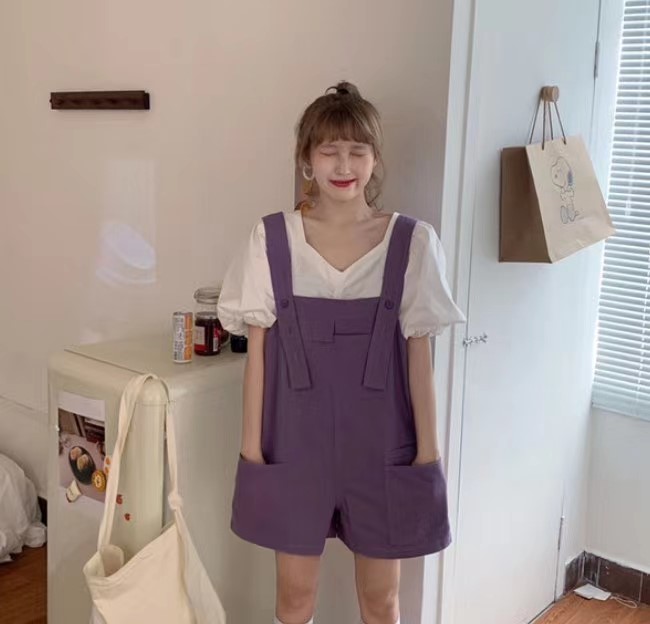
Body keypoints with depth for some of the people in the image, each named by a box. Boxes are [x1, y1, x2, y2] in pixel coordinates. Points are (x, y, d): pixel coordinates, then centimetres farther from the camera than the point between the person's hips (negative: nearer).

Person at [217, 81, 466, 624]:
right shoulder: (272, 239, -5)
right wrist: (251, 438, -1)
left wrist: (428, 446, -1)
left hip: (380, 439, 0)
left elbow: (418, 351, -2)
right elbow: (258, 347, -1)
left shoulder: (411, 241, -5)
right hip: (297, 437, 0)